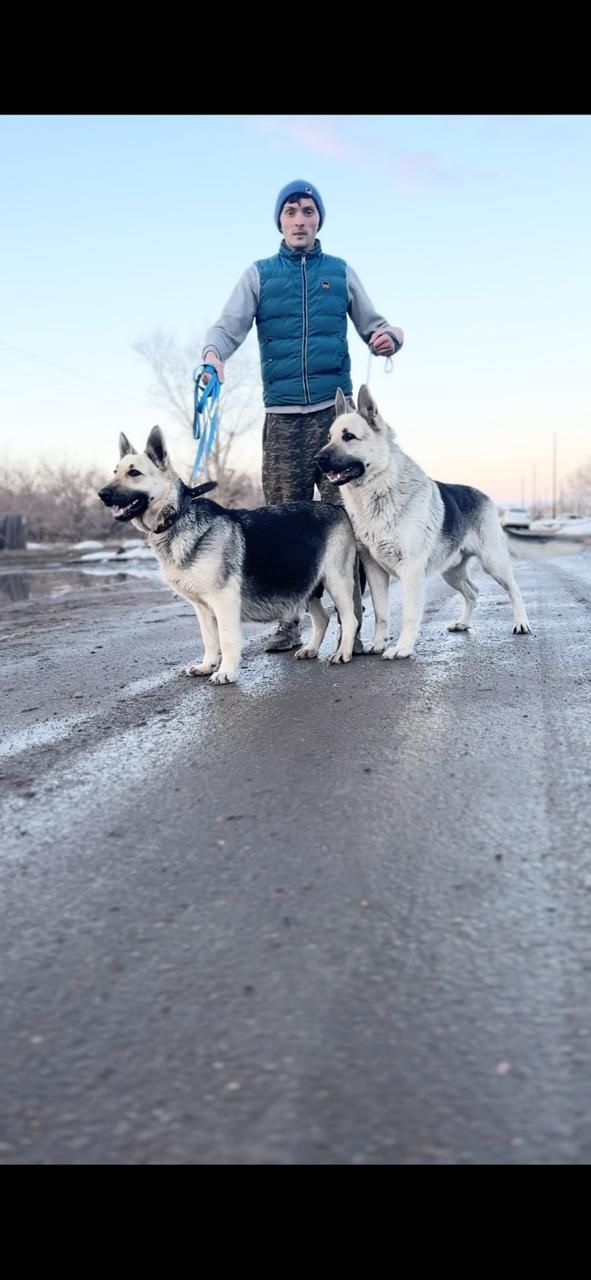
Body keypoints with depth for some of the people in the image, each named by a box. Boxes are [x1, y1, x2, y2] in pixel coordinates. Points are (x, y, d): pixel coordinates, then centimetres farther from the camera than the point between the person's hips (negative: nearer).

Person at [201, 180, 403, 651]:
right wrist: (213, 353, -24)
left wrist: (389, 337, -10)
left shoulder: (341, 272, 15)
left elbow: (373, 325, 15)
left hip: (336, 411, 0)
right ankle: (289, 622, 9)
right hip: (282, 416, 1)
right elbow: (229, 326, 0)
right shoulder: (259, 275, 12)